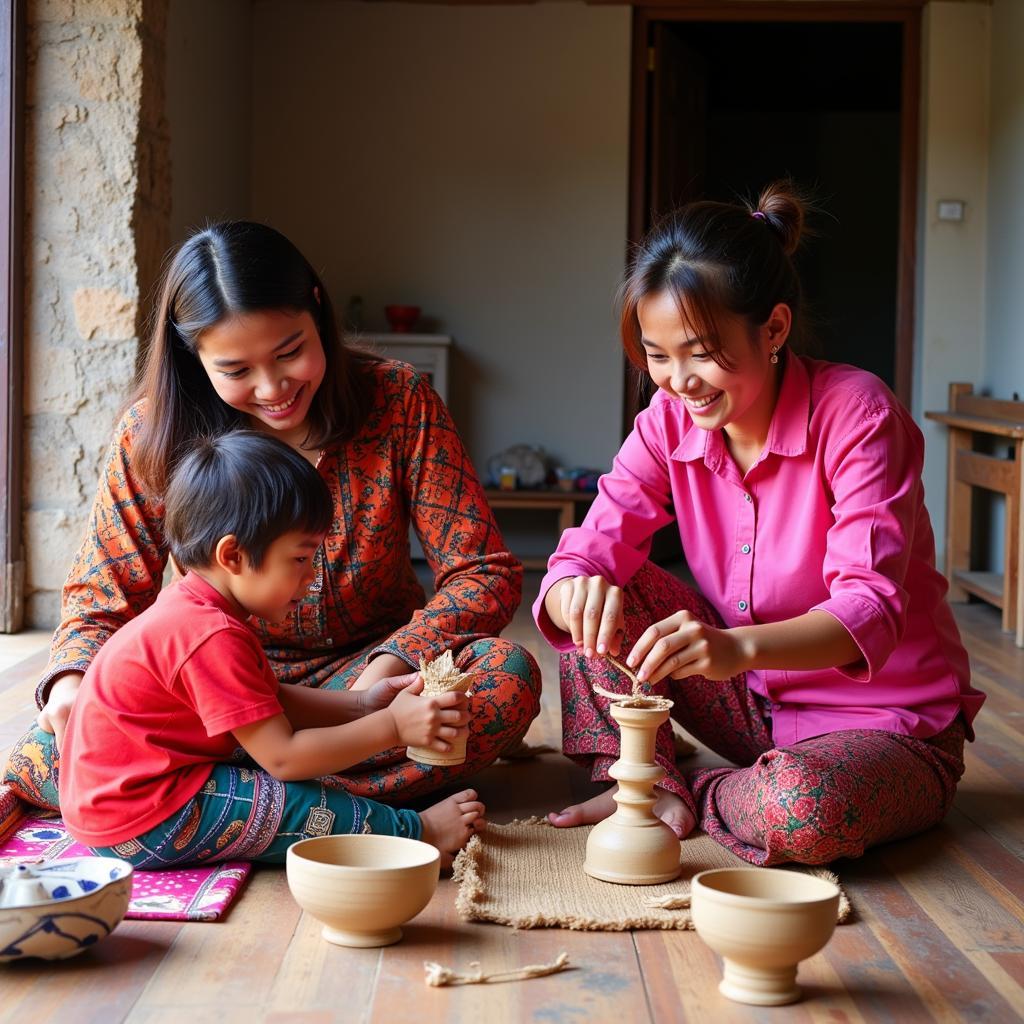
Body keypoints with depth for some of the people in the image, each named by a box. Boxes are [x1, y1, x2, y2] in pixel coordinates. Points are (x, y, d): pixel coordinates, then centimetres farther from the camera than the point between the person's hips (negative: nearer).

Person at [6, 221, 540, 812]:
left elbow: (486, 573, -11)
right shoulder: (154, 435, -7)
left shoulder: (398, 402, -10)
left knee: (508, 675, -32)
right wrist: (71, 680, -26)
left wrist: (388, 668, -29)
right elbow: (102, 597, -2)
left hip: (364, 675, 1)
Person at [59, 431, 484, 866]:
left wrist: (362, 704, 3)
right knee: (310, 807, -14)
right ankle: (416, 832, 0)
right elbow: (282, 757, -24)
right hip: (139, 826, -11)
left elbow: (271, 701, 15)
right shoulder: (213, 638, -26)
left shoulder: (191, 610, 7)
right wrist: (391, 726, -19)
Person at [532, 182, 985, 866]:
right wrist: (581, 594, -39)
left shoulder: (855, 412, -22)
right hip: (756, 704, 5)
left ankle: (693, 793, -6)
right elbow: (583, 558, -12)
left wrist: (738, 647, -51)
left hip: (888, 721, -5)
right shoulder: (670, 425, -5)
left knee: (801, 809, -38)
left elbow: (871, 608, -32)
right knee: (602, 592, -10)